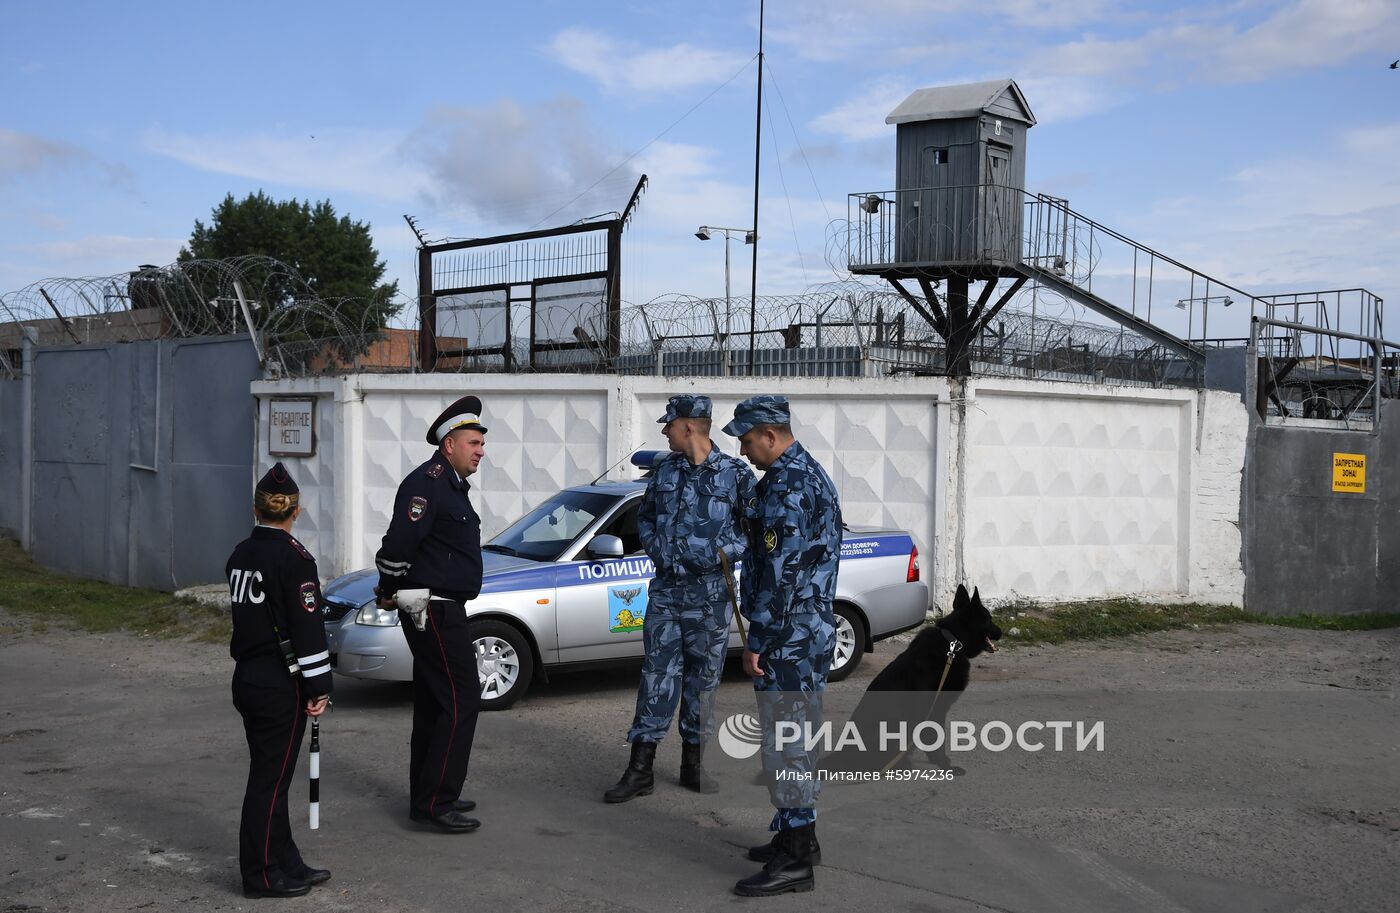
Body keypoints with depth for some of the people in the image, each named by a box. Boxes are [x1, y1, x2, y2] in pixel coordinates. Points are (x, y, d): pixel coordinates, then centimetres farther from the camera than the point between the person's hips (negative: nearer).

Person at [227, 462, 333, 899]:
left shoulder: (240, 555, 9)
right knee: (270, 776, -1)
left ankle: (286, 864, 23)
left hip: (247, 678, 8)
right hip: (280, 686, -8)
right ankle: (262, 874, 7)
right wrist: (319, 686, -12)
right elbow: (307, 626, -17)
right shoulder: (293, 557, -16)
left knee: (269, 774, 14)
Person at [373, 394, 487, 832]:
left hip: (443, 610, 11)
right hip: (434, 610, -11)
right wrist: (390, 591, -9)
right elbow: (398, 543, -23)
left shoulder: (451, 485, 18)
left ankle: (428, 797, 23)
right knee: (461, 699, -11)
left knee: (434, 705, 15)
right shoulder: (427, 483, -16)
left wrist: (393, 591, 17)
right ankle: (434, 801, -7)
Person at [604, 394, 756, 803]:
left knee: (703, 677, 7)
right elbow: (645, 515, 21)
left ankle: (693, 764, 21)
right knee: (657, 674, 1)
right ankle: (640, 769, 4)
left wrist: (726, 552, -16)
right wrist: (653, 546, 4)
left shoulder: (736, 474, -5)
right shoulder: (665, 470, 8)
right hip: (665, 589, 3)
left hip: (710, 593, -3)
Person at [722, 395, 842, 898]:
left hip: (788, 635, -11)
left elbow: (781, 571, -23)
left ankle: (794, 859, -2)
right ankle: (798, 834, 27)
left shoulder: (786, 485, -18)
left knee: (785, 740, -6)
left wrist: (757, 640, -18)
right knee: (794, 735, 17)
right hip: (810, 629, 11)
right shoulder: (811, 473, 16)